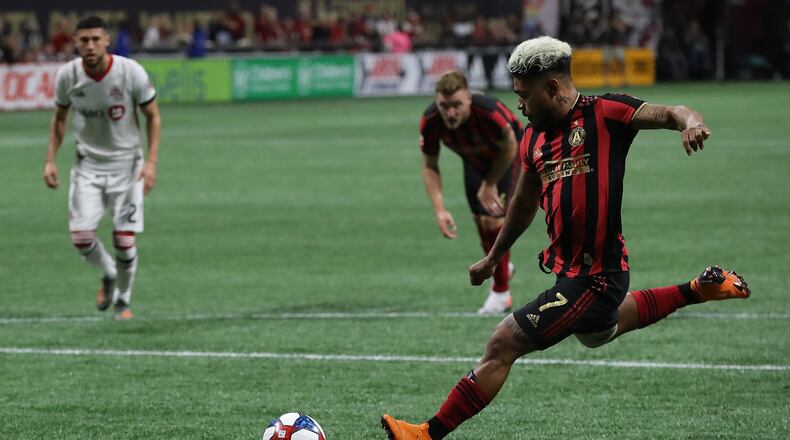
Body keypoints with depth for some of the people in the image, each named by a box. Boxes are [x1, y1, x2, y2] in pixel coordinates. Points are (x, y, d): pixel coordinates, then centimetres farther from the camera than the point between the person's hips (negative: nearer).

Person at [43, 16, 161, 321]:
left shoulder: (131, 72, -17)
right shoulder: (67, 75, -9)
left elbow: (153, 116, -5)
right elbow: (59, 119, 8)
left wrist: (151, 163, -14)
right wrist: (50, 160, -1)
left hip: (126, 163, -2)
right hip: (88, 165, 2)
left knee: (124, 241, -6)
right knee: (81, 237, -11)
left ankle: (123, 300, 20)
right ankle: (109, 276, 22)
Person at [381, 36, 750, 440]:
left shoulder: (605, 112, -12)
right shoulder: (532, 139, 10)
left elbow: (668, 114, -20)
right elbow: (524, 204, 24)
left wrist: (689, 122, -44)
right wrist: (493, 258, 34)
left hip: (595, 278, -9)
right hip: (567, 269, 10)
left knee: (503, 345, -12)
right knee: (599, 331, 36)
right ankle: (700, 289, 43)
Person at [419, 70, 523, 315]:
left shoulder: (489, 112, -43)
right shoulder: (430, 121, -31)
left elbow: (509, 147, -21)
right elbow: (429, 166, -15)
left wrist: (490, 185, -14)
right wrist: (439, 210, -24)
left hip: (507, 160, -4)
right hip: (475, 162, 4)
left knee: (493, 219, -14)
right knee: (481, 220, 12)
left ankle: (500, 293, 0)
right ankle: (502, 267, 42)